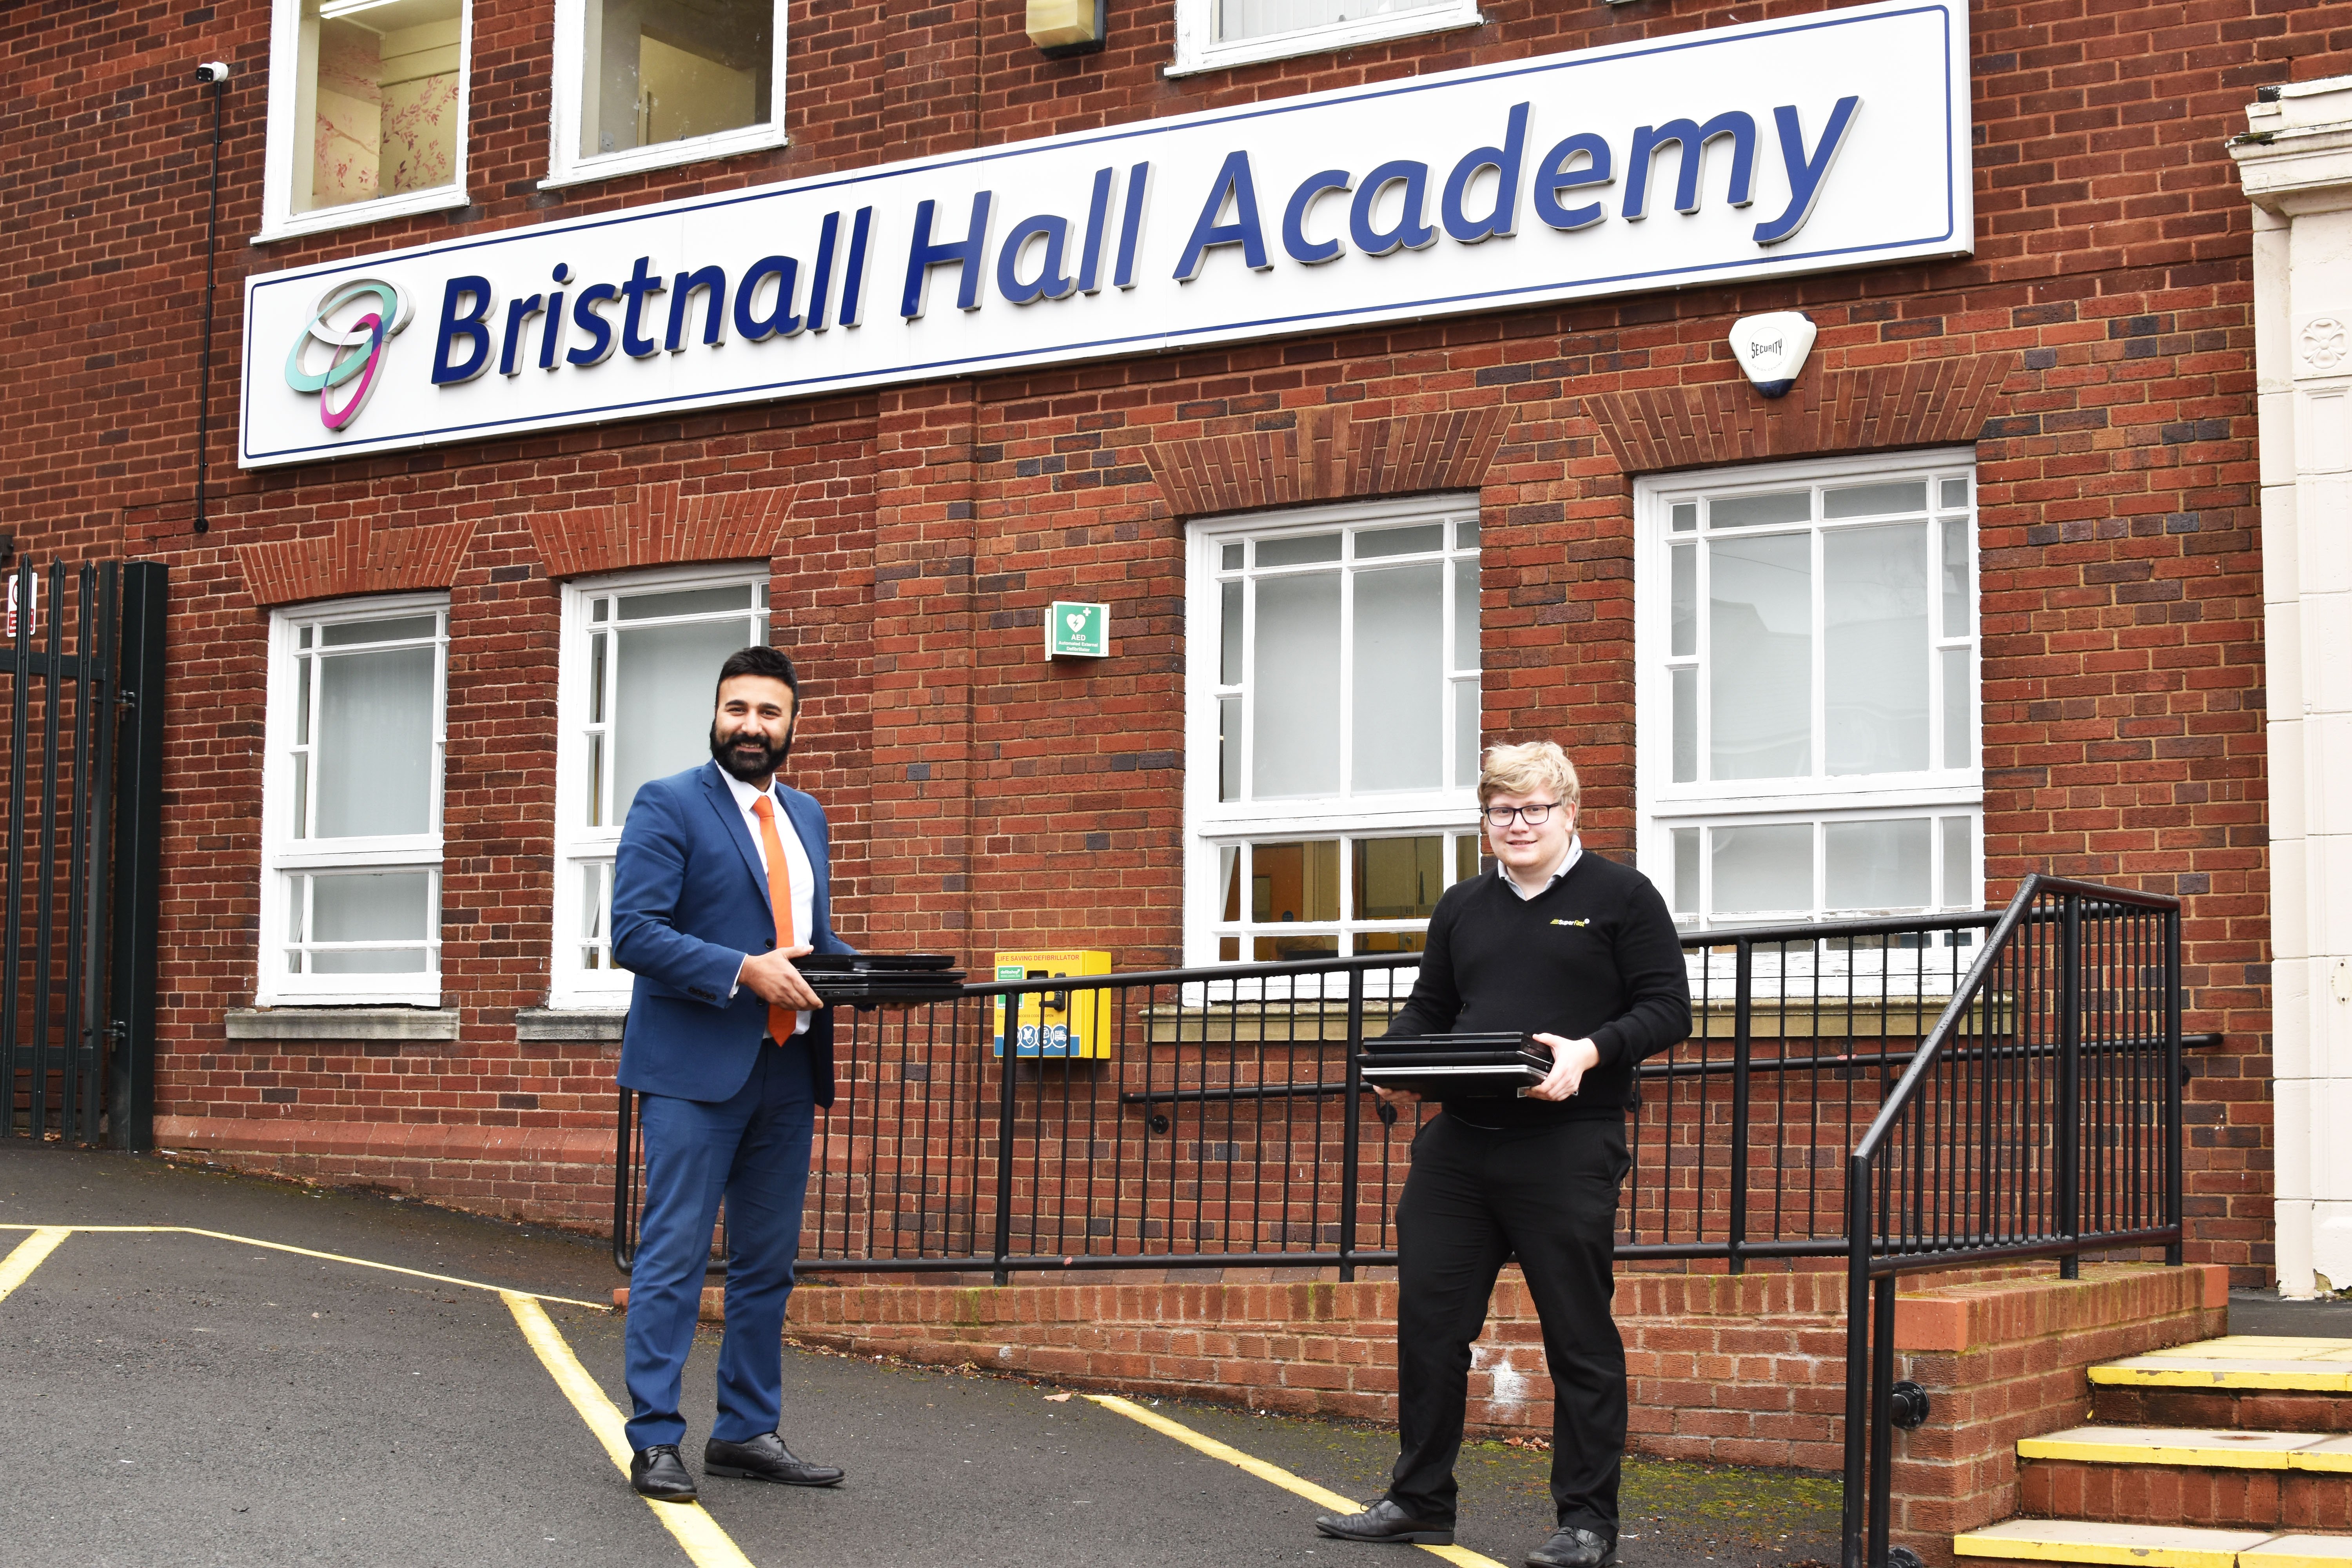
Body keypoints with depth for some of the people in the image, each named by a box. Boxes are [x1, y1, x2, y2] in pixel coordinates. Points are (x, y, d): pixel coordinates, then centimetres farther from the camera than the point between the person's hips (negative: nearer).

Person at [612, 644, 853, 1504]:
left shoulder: (805, 816, 17)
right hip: (695, 1069, -7)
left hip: (786, 1069, 7)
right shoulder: (667, 805, -5)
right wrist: (744, 972, -22)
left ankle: (746, 1432, 21)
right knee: (673, 1257, -4)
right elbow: (633, 932, -14)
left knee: (768, 1262, 11)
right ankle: (655, 1441, 2)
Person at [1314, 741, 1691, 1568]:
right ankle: (1419, 1500, 21)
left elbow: (1667, 1008, -3)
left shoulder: (1620, 896, 0)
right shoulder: (1462, 908, 16)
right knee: (1429, 1321, 8)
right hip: (1459, 1143, 5)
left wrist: (1590, 1051, -19)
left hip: (1567, 1149, -5)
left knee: (1579, 1337, 1)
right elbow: (1428, 1007, 22)